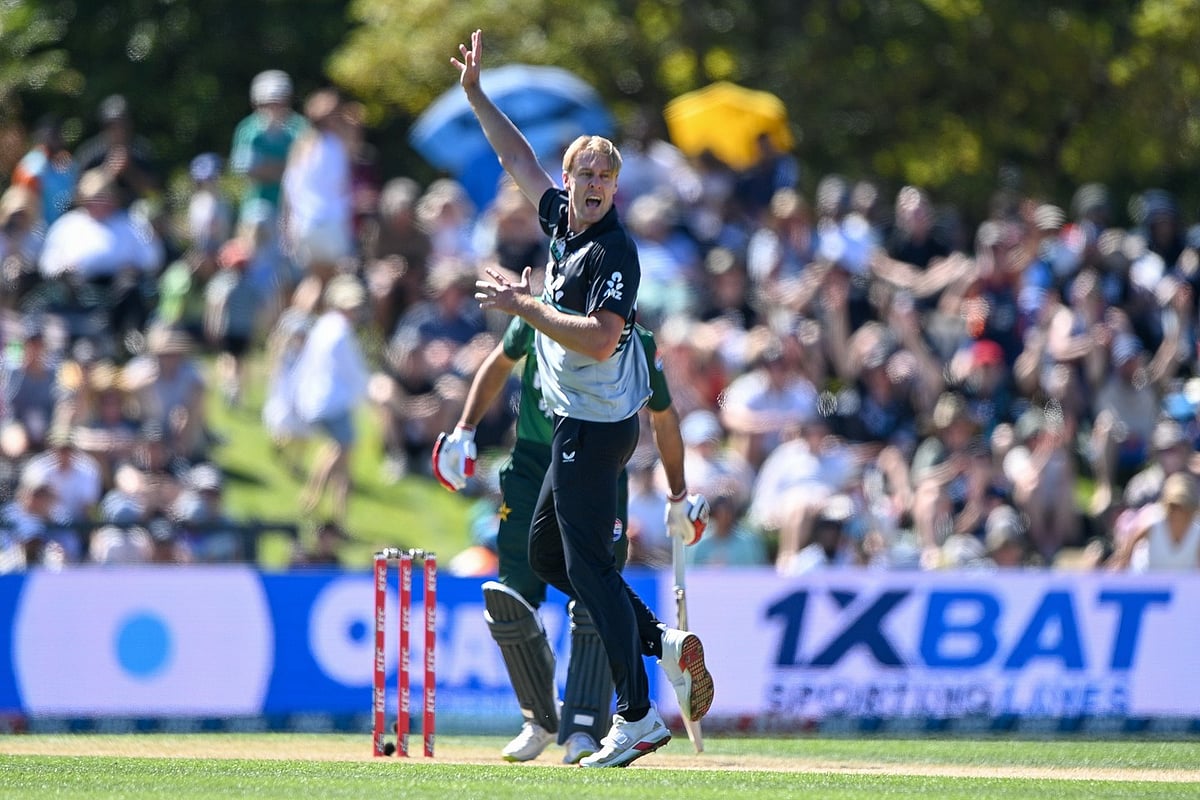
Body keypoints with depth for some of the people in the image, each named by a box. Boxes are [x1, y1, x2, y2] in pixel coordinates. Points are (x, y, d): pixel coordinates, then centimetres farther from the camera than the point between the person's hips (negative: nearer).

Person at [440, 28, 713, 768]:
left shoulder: (613, 251, -18)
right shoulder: (562, 220, 8)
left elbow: (600, 339, -29)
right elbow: (519, 158, 23)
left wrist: (525, 307, -24)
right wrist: (476, 94, 21)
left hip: (597, 427, -10)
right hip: (579, 424, 10)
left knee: (589, 565, -9)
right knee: (548, 554, 16)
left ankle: (638, 718, -8)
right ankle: (668, 645, 13)